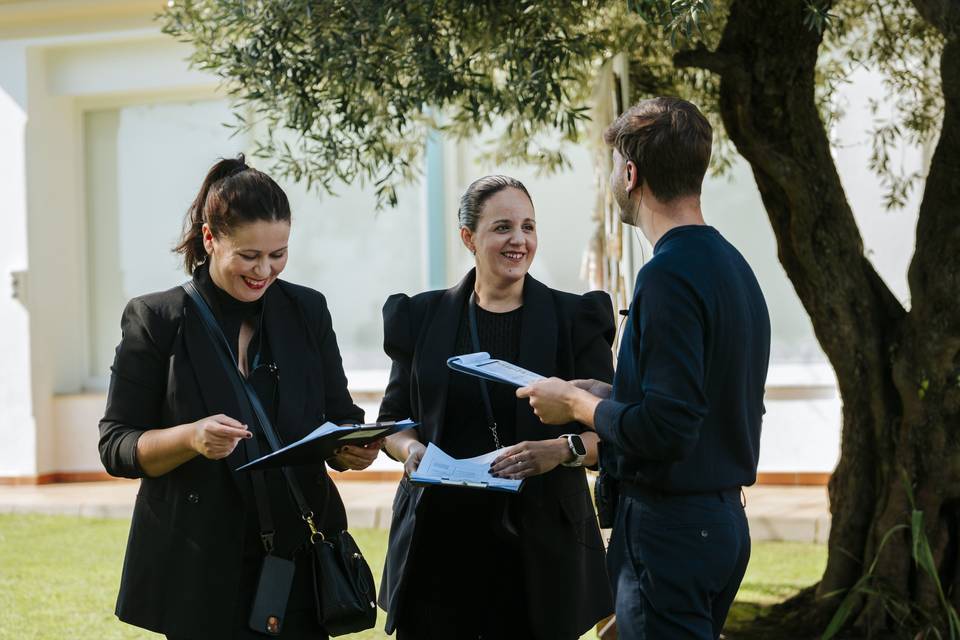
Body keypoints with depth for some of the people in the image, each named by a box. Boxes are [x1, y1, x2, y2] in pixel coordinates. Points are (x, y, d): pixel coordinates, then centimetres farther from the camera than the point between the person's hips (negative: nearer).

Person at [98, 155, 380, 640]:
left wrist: (353, 449, -11)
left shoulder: (307, 310, 7)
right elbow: (114, 446, -4)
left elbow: (340, 418, 12)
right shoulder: (156, 319, -3)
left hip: (298, 559, 3)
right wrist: (192, 437, -22)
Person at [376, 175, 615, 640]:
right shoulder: (423, 318, 8)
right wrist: (410, 448, -8)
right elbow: (393, 420, 14)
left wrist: (563, 449, -21)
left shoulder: (574, 319, 3)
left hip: (539, 541, -1)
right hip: (440, 538, 1)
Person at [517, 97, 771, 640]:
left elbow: (667, 428, -24)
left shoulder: (669, 275, -18)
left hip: (669, 532, -10)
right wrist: (610, 395, 17)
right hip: (726, 518, 10)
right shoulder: (734, 265, 12)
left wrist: (576, 403, -8)